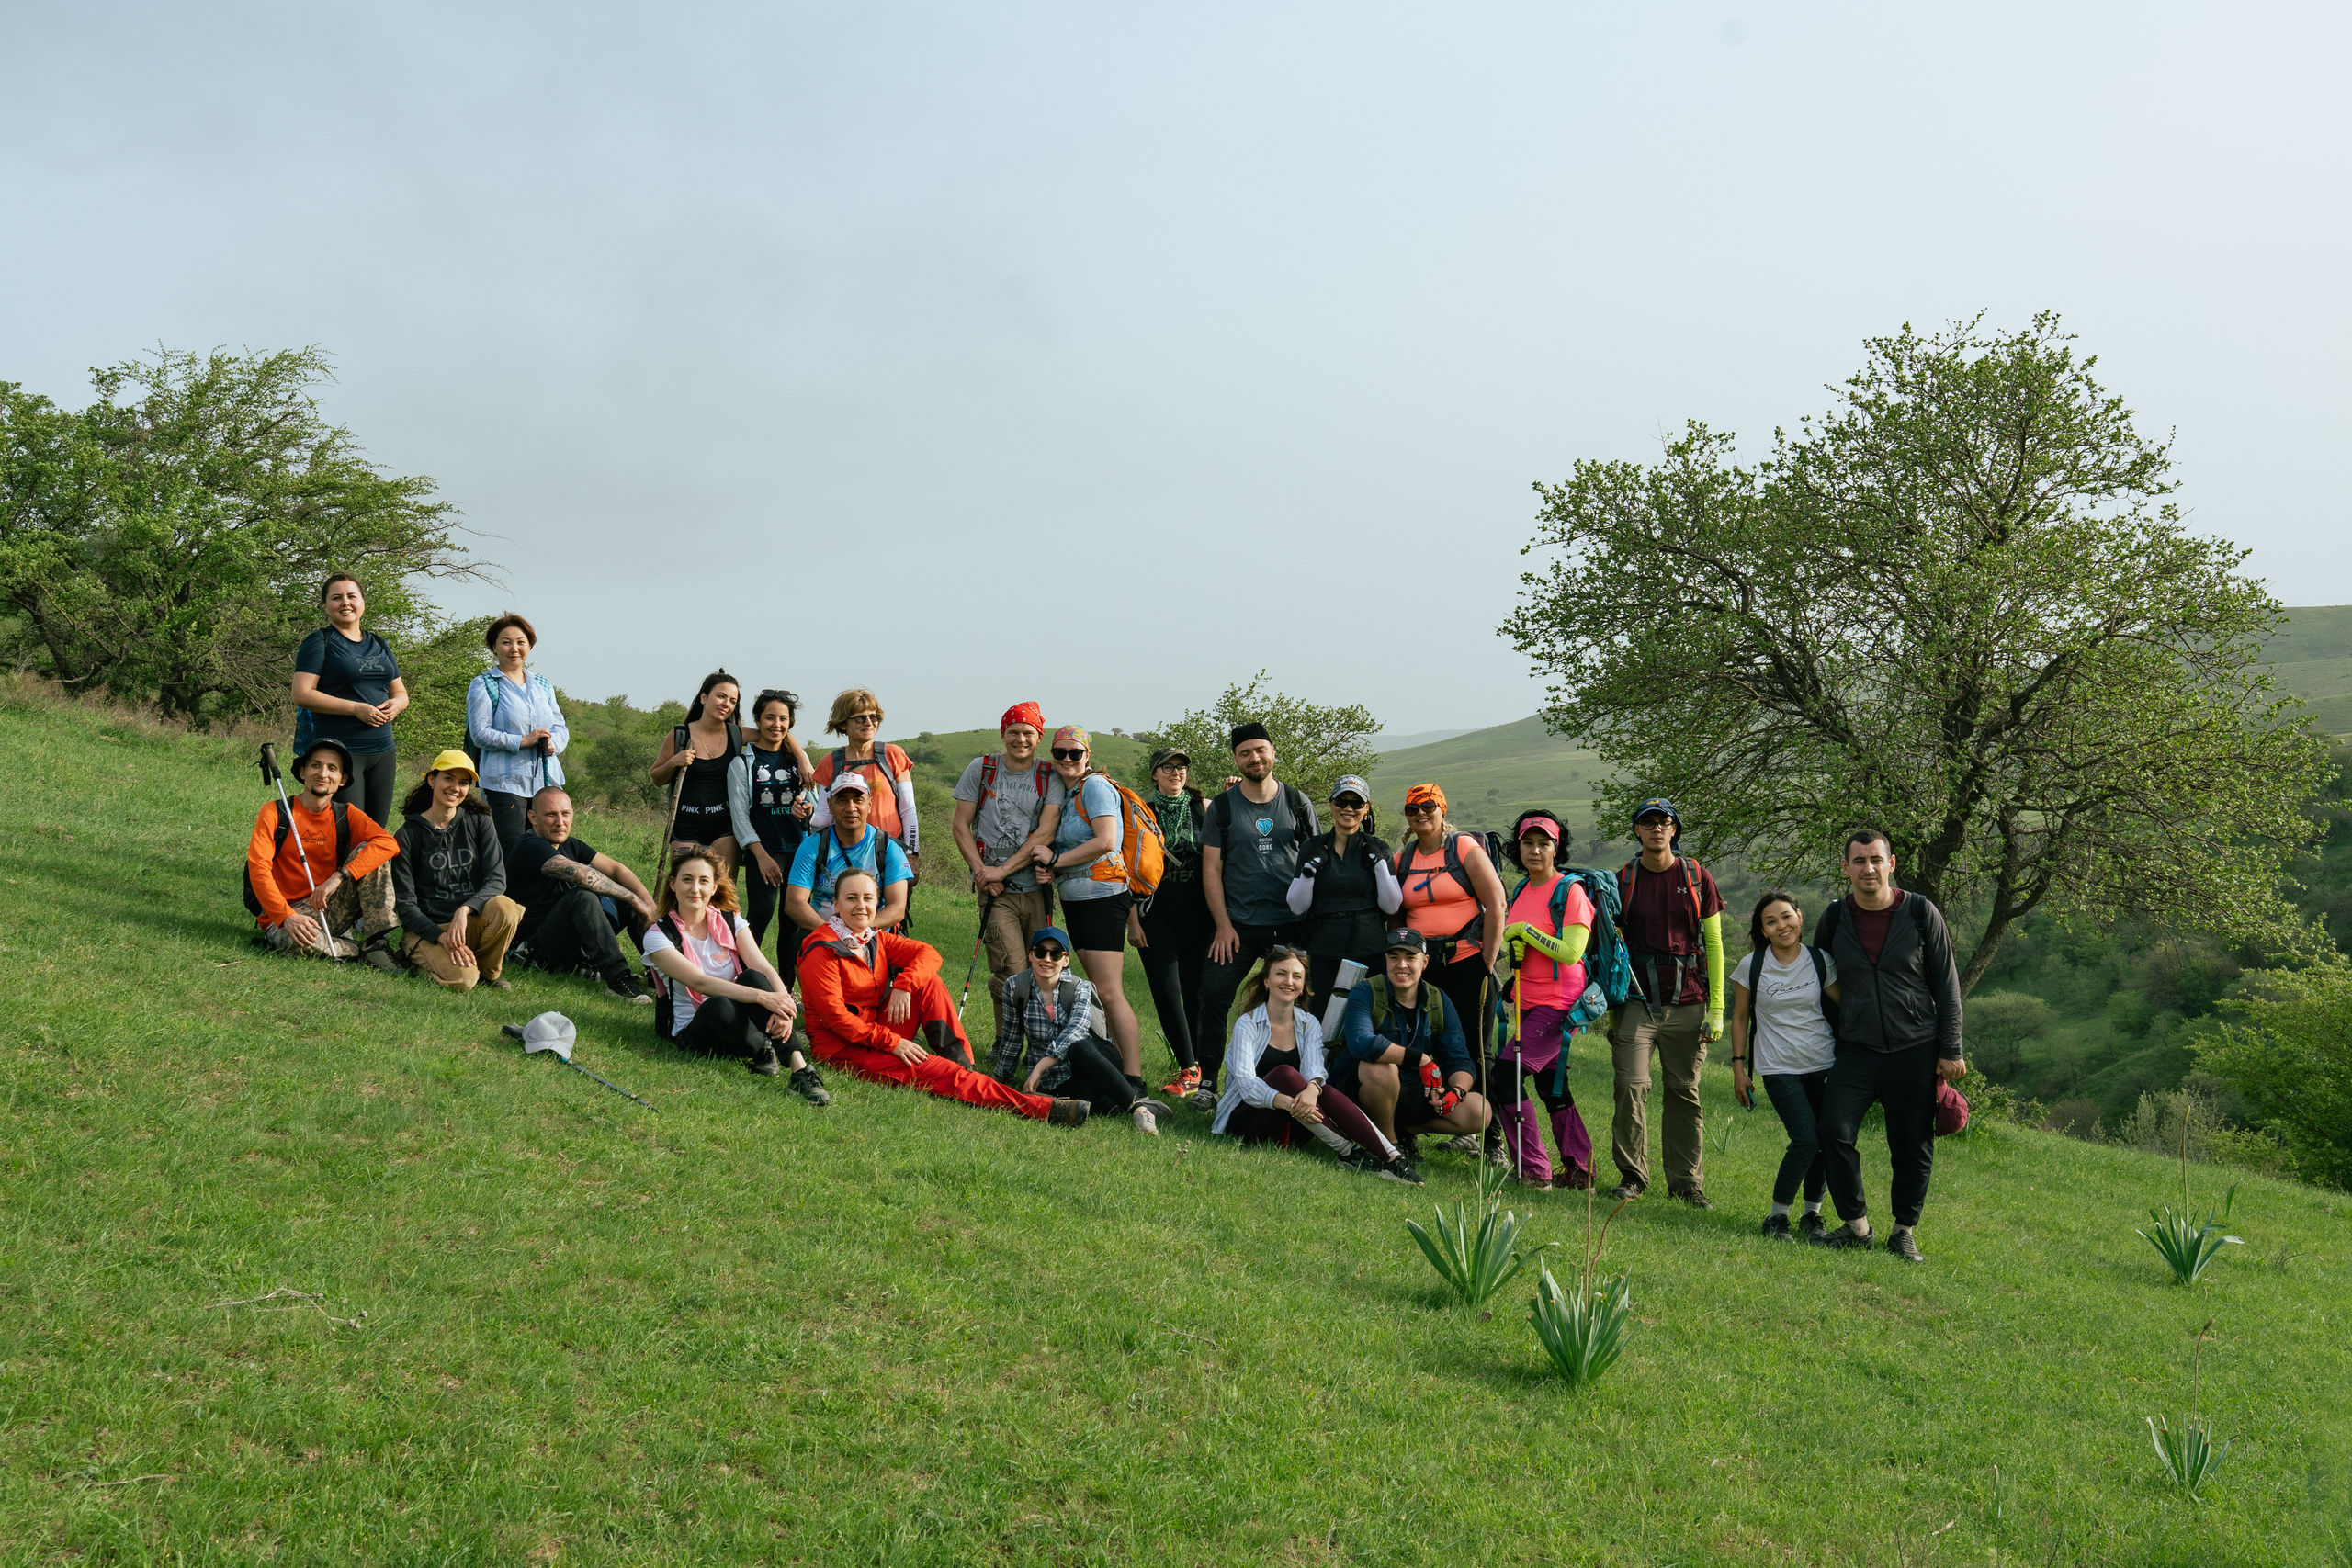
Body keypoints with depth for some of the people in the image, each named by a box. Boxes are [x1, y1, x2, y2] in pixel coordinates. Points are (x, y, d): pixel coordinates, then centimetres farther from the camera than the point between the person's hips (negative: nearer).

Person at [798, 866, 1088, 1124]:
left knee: (927, 980, -8)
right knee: (937, 1072, -24)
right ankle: (1039, 1108, -32)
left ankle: (962, 1063, -13)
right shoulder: (822, 950, -15)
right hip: (843, 1049, -8)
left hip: (877, 1033, 8)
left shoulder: (876, 940, 8)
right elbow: (834, 1014, -21)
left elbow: (928, 954, 1)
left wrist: (903, 985, -20)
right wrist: (891, 1042, -23)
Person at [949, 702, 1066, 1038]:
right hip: (996, 891, -1)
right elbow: (960, 825, 6)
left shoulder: (1051, 776, 4)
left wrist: (1001, 870, -11)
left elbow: (1045, 834, -5)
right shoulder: (981, 768, 5)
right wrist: (982, 872, -6)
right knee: (1012, 974, -12)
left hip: (1038, 887, 1)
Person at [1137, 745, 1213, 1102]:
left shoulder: (1204, 808, 6)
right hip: (1154, 910, 0)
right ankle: (1188, 1068, 3)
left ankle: (1196, 1069, 14)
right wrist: (1132, 919, -2)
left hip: (1196, 910, 0)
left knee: (1195, 988, 2)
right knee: (1165, 989, -4)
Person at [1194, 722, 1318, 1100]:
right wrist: (1223, 925, -6)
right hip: (1238, 924, -1)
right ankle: (1207, 1083, -1)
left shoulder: (1297, 802, 6)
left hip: (1291, 925, 1)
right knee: (1213, 998, -9)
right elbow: (1211, 869, 2)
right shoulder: (1222, 807, 4)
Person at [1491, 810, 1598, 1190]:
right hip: (1528, 1003, 9)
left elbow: (1571, 952, -20)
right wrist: (1512, 949, -1)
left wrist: (1526, 930, -16)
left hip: (1558, 1005, -9)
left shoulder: (1570, 891, -11)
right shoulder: (1520, 890, 12)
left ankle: (1533, 1170, -9)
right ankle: (1579, 1170, 24)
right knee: (1551, 1087, 14)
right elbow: (1511, 942, 22)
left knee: (1505, 1074, -15)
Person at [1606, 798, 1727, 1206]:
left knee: (1684, 1091, 4)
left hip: (1687, 1002, 0)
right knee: (1631, 1086, -8)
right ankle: (1632, 1175, 5)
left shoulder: (1697, 877, 5)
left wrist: (1717, 1008, 1)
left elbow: (1714, 942, 6)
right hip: (1637, 1000, 0)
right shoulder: (1622, 880, 5)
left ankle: (1686, 1181, 13)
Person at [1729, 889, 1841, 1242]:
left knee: (1826, 1140, -2)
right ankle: (1777, 1215, 0)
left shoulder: (1821, 962, 1)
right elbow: (1740, 1017, 8)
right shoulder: (1752, 967, -2)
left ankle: (1812, 1213, 18)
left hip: (1824, 1066, 2)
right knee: (1806, 1139, -16)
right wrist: (1738, 1067, 5)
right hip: (1779, 1068, -2)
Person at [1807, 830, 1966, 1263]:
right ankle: (1856, 1226, 1)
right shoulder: (1834, 919, 3)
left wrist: (1950, 1051, -2)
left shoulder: (1922, 914, -2)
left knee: (1913, 1146, 3)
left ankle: (1903, 1231, 20)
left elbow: (1947, 984, 2)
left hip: (1915, 1050, -1)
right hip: (1856, 1049, 1)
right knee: (1835, 1130, -14)